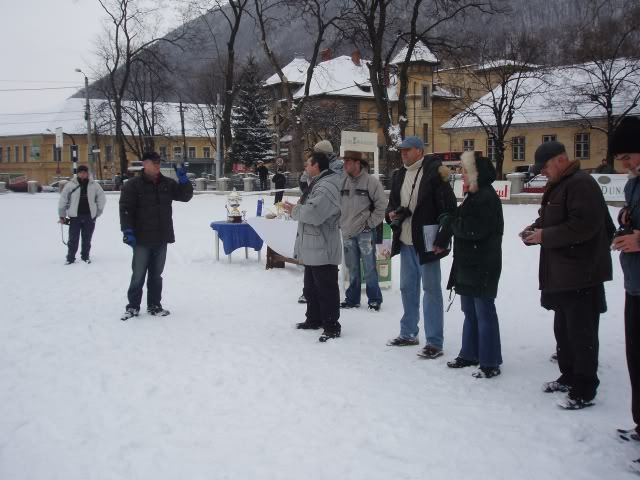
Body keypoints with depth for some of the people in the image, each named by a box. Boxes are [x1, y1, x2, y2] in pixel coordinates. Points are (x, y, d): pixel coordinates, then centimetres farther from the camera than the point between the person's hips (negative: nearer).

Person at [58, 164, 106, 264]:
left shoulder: (94, 185, 2)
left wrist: (97, 213, 9)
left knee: (87, 239, 9)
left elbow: (101, 199, 11)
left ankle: (85, 256, 22)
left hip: (89, 216, 1)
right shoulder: (70, 185, -2)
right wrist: (62, 216, 3)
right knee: (73, 239, 0)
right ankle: (70, 258, 10)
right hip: (75, 216, -1)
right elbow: (63, 200, 3)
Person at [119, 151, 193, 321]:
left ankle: (154, 305, 22)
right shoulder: (133, 185, -7)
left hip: (161, 238, 5)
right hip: (142, 239, -4)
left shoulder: (168, 183, 7)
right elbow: (125, 209, -11)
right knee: (138, 275, 2)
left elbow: (186, 196, 8)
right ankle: (133, 306, 13)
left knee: (156, 274, 13)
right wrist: (127, 231, -19)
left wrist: (184, 179, -8)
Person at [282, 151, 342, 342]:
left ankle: (332, 326, 2)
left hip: (322, 249, -11)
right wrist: (296, 209, 2)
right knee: (311, 287, 21)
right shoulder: (317, 184, 16)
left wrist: (295, 210, -13)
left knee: (326, 289, -4)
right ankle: (314, 319, 33)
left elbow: (314, 213, -30)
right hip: (312, 248, 11)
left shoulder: (326, 187, -19)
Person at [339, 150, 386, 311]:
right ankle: (353, 299, 22)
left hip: (365, 233, -5)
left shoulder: (371, 182, -9)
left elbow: (382, 206, -7)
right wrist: (341, 223, 9)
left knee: (369, 268, -1)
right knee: (352, 269, 13)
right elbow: (338, 205, 17)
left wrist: (370, 223, -8)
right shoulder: (343, 182, 7)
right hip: (348, 233, 5)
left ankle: (374, 299, 12)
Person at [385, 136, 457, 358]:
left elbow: (448, 208, -14)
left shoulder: (434, 172, -11)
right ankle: (408, 333, 31)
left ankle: (434, 342, 3)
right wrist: (391, 214, -2)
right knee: (408, 287, 17)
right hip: (405, 241, 8)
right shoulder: (399, 175, 11)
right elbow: (392, 202, 22)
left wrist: (442, 240, -17)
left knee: (431, 289, -3)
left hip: (426, 241, -8)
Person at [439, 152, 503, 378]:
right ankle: (469, 354, 29)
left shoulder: (487, 198, -16)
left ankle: (490, 363, 4)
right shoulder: (475, 196, 16)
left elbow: (474, 229, -25)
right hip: (468, 264, 10)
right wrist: (450, 221, 0)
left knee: (484, 313, -3)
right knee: (470, 311, 17)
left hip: (482, 267, -10)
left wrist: (449, 222, -12)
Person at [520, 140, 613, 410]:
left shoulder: (582, 184, -16)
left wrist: (545, 236, -20)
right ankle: (569, 377, 31)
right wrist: (535, 228, 5)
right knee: (563, 329, 18)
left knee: (581, 333, -5)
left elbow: (583, 225, -26)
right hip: (560, 273, 10)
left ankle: (584, 390, 1)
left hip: (581, 275, -10)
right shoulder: (556, 186, 16)